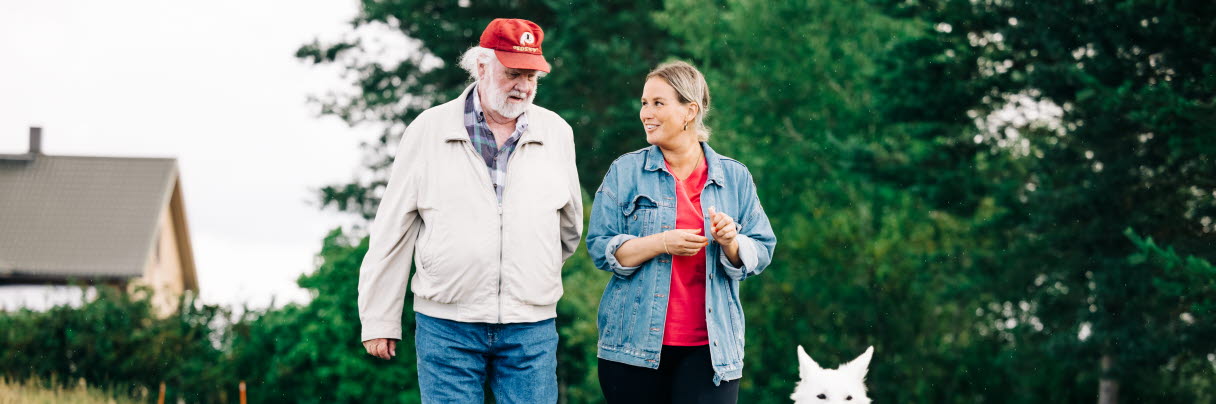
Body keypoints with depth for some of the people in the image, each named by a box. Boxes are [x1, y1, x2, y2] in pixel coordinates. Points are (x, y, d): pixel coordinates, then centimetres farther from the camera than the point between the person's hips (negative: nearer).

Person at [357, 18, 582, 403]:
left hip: (531, 330, 2)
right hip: (446, 327, -2)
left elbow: (569, 227, 19)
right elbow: (392, 233, 2)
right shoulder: (429, 130, 0)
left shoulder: (557, 133, 6)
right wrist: (379, 320, 2)